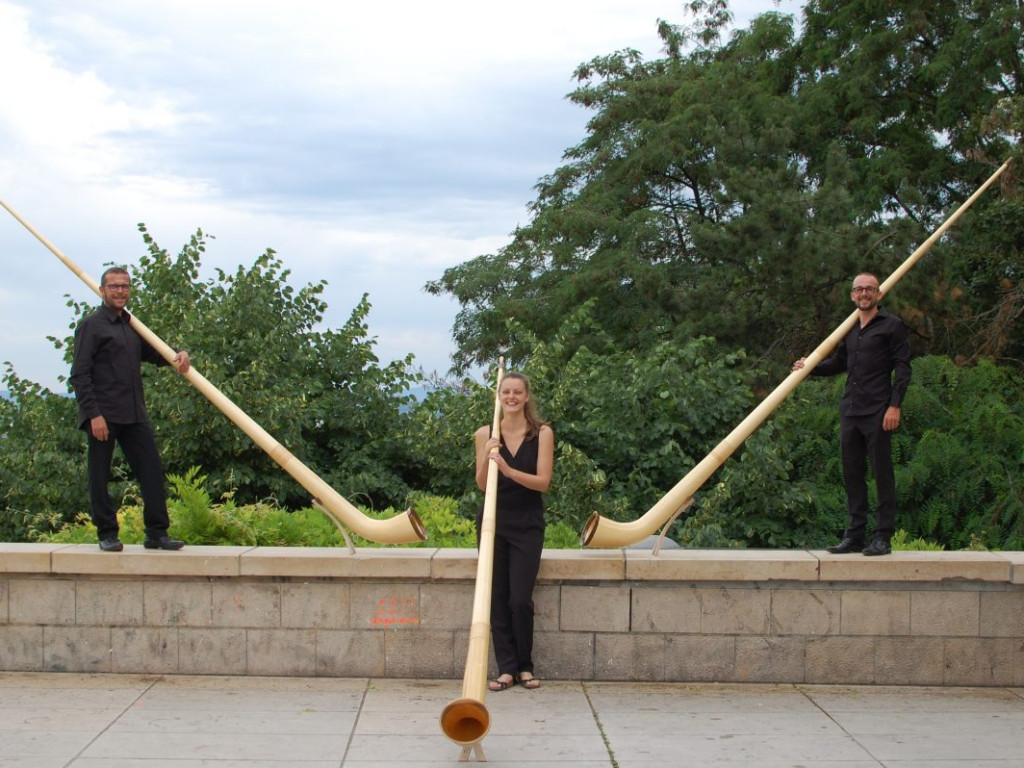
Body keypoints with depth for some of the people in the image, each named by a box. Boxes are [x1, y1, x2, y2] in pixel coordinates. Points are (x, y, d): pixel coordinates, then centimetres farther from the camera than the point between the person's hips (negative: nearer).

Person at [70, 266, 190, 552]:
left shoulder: (132, 325, 18)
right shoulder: (91, 325, -4)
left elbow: (153, 354, 27)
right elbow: (79, 375, -9)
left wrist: (178, 355, 3)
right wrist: (93, 414, -16)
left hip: (134, 415, 6)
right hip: (103, 415, -6)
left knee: (152, 472, 1)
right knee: (100, 476, 1)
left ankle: (157, 533, 5)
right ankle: (107, 534, 10)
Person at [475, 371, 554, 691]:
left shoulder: (542, 433, -3)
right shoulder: (485, 434, 1)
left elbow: (543, 481, -11)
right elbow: (481, 484, -1)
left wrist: (509, 471, -25)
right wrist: (487, 457, -20)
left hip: (527, 523, -2)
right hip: (494, 521, 2)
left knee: (520, 599, -7)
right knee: (497, 598, 0)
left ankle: (525, 667, 10)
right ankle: (506, 668, 7)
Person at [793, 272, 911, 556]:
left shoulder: (892, 325, -1)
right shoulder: (850, 329, 18)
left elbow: (902, 368, -5)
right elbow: (839, 363, 29)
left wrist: (895, 405, -13)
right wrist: (810, 367, 12)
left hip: (878, 412, -7)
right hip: (850, 411, 7)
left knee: (882, 473, -4)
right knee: (852, 474, 8)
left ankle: (883, 537, 0)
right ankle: (855, 535, 14)